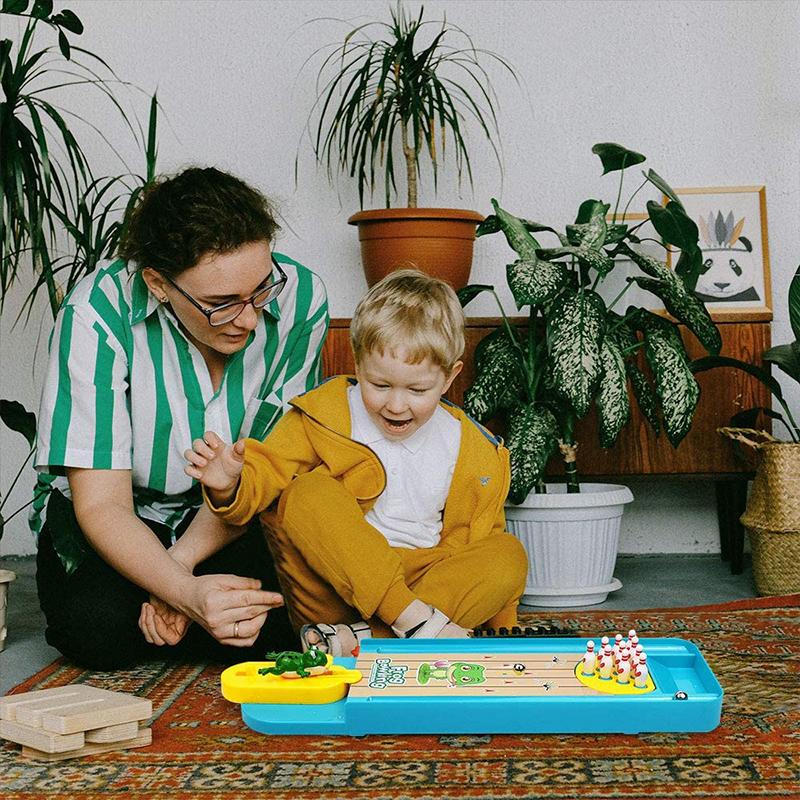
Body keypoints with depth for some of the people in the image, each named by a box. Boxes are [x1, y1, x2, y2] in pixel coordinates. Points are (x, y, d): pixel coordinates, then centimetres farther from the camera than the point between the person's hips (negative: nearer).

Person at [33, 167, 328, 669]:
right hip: (125, 511, -1)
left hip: (231, 515, 2)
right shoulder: (100, 313, -25)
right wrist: (185, 591, -41)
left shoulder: (300, 299, -20)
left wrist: (182, 562, -27)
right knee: (97, 626, -30)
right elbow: (102, 503, -23)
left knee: (278, 610, -28)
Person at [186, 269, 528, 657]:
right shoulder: (321, 417, -4)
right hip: (332, 591, -2)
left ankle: (362, 640, -32)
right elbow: (264, 475, -5)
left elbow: (483, 544, 9)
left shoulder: (475, 452, 3)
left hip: (422, 580, 2)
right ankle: (416, 620, -31)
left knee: (511, 556, -21)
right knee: (308, 493, -25)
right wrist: (228, 486, -29)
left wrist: (500, 630, 3)